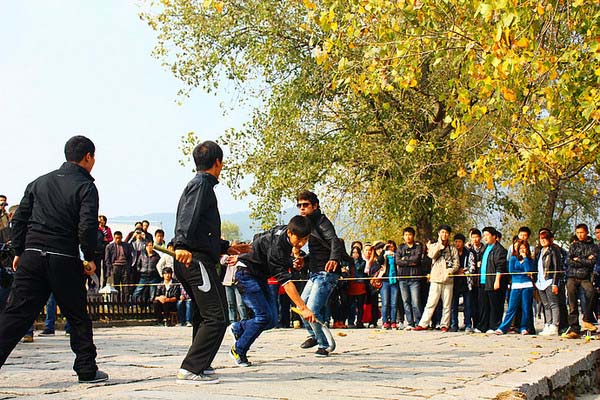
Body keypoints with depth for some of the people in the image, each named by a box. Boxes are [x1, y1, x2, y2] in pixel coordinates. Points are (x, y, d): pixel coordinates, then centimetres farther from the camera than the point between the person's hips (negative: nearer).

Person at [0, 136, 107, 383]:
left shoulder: (39, 182, 13)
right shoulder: (85, 187, -3)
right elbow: (87, 226, -13)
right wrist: (90, 258, -1)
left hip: (31, 257, 4)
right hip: (64, 260, -4)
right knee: (78, 317, 9)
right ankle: (87, 370, 14)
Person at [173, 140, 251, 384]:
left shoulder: (198, 184, 26)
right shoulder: (202, 185, -5)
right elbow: (188, 217, -23)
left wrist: (227, 247, 38)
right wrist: (183, 245, -37)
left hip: (189, 261, 11)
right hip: (197, 260, -11)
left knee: (203, 315, 22)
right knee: (217, 317, -12)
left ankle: (199, 365, 31)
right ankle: (191, 369, -14)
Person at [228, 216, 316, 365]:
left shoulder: (285, 232, -8)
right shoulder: (276, 246, -33)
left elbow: (259, 238, 12)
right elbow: (285, 281, -40)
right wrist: (303, 308, -44)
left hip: (260, 276, 9)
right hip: (247, 274, -9)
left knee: (272, 320, 0)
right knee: (264, 316, -18)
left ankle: (238, 328, 24)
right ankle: (238, 350, -1)